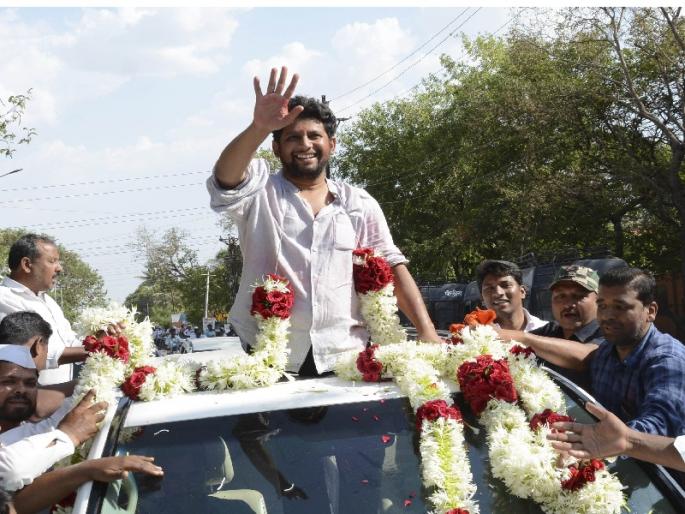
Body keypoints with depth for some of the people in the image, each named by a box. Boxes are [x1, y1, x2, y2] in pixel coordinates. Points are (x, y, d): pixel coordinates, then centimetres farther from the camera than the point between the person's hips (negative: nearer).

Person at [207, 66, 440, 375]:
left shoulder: (360, 204, 11)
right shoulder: (260, 193, 4)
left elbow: (392, 267, 6)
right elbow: (225, 182, -17)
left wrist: (427, 333, -8)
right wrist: (258, 128, -34)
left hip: (344, 358, 2)